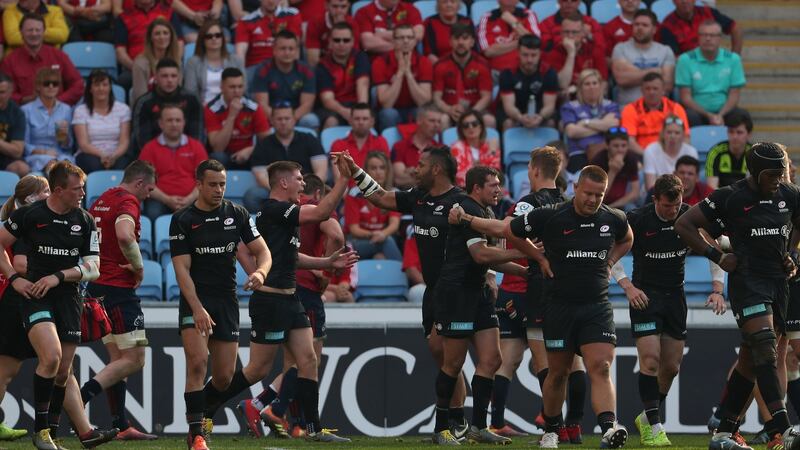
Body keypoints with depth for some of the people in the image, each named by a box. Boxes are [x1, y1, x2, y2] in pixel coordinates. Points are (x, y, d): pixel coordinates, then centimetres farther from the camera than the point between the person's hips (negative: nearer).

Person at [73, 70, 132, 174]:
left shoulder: (123, 109, 13)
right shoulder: (81, 111, 8)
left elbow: (124, 141, 4)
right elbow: (83, 144, -3)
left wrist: (114, 156, -19)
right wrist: (102, 155, -23)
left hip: (117, 155, 1)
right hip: (91, 155, -1)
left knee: (121, 165, -36)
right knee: (94, 164, -38)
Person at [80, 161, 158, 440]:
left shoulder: (100, 202, 16)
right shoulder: (128, 201, -11)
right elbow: (124, 236, -29)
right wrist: (139, 267, -15)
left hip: (97, 288, 10)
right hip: (118, 289, -10)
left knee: (118, 359, 13)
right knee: (134, 360, -8)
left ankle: (120, 425, 11)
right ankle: (79, 399, -20)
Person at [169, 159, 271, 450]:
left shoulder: (237, 214, 4)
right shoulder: (182, 220, -5)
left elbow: (262, 251, 6)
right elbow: (182, 268, -10)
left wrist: (260, 272, -18)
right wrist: (197, 308, -22)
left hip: (227, 300, 4)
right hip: (195, 298, -3)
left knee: (225, 377, 4)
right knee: (197, 362, -20)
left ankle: (202, 418, 30)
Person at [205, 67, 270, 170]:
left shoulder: (253, 107, -8)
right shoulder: (212, 109, -13)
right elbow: (218, 148, -20)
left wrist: (250, 150, -22)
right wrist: (231, 116, -25)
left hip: (246, 157, 1)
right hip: (224, 158, -1)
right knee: (218, 158, -35)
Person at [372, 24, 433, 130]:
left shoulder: (424, 62, -8)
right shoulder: (381, 62, -13)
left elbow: (424, 102, -17)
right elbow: (386, 104, -21)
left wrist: (408, 72, -26)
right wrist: (400, 72, -27)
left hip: (414, 111, 1)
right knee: (389, 114, -35)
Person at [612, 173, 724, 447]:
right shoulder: (637, 220, -15)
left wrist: (717, 289, -6)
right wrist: (628, 286, -18)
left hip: (675, 296, 4)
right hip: (645, 296, -4)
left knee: (671, 367, 6)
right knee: (650, 360, -15)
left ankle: (647, 417, 26)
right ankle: (653, 427, -10)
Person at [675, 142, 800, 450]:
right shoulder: (730, 197, -5)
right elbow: (684, 225, 1)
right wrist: (718, 257, -4)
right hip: (747, 282, -6)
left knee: (750, 361, 7)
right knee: (765, 350, -22)